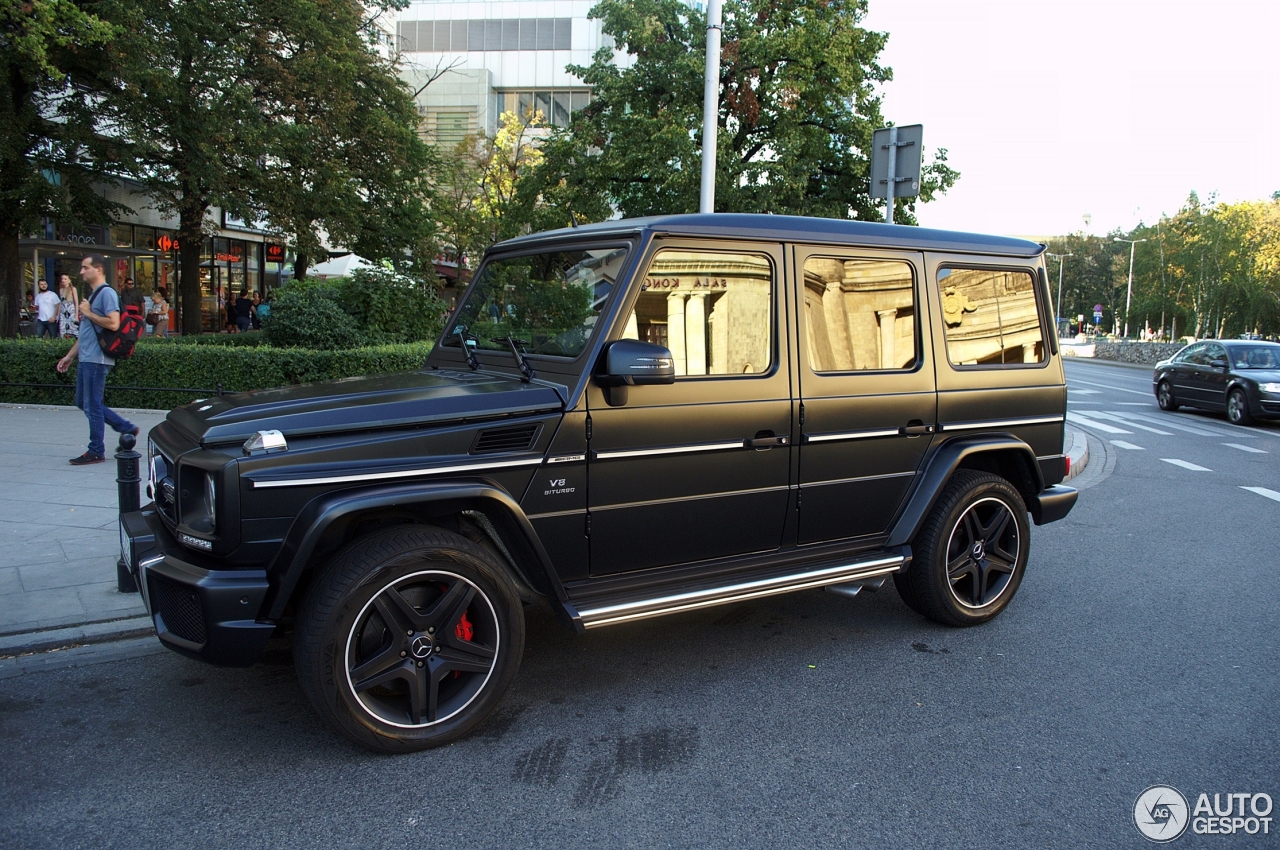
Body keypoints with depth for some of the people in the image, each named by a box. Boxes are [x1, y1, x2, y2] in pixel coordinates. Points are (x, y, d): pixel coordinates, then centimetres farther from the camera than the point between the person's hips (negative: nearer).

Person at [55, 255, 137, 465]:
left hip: (96, 360, -10)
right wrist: (70, 356, 23)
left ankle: (96, 451, 6)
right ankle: (127, 428, 19)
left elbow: (113, 323, -25)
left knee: (92, 405, -3)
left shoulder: (107, 293, -11)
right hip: (86, 359, 10)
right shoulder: (93, 295, 19)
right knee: (83, 402, 14)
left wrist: (88, 313, -13)